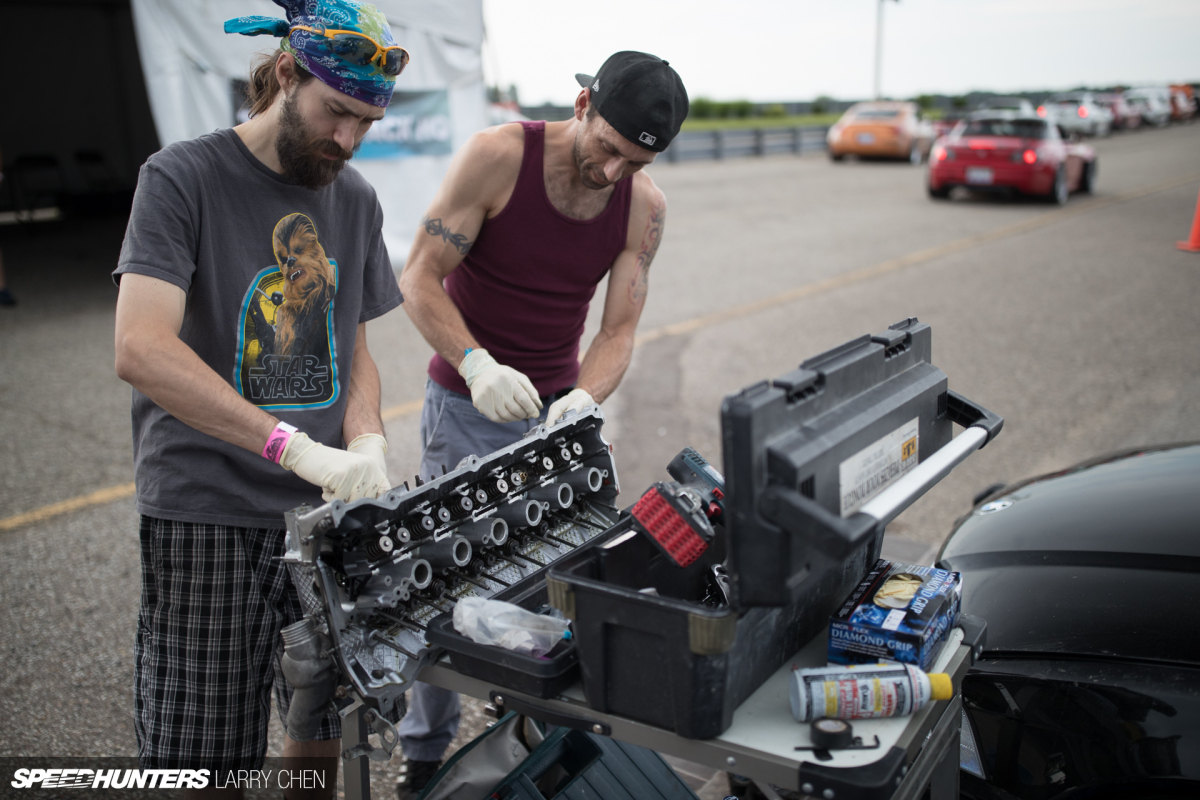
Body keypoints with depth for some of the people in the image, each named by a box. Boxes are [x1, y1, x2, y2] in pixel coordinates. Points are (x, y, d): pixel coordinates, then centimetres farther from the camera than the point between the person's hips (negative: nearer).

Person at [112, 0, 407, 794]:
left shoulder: (355, 200, 9)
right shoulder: (182, 178, -8)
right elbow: (141, 348, -22)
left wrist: (367, 440, -5)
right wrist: (297, 448, -29)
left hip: (325, 514, 5)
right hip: (207, 516, -5)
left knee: (325, 729, 15)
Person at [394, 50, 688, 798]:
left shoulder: (645, 205, -7)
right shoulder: (497, 155, -19)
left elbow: (620, 328, -7)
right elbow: (420, 278, -17)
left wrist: (583, 398, -27)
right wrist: (477, 363, -32)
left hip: (557, 405, 4)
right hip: (467, 405, -3)